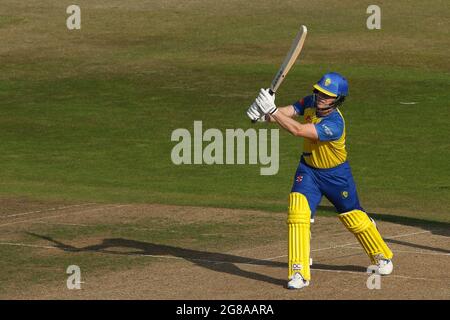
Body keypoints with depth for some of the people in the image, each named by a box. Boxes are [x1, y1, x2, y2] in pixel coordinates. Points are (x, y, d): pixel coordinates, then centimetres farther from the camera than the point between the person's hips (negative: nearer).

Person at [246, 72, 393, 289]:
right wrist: (265, 113, -41)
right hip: (308, 169, 5)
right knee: (298, 211, -17)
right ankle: (299, 272, -15)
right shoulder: (311, 103, -13)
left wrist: (272, 110, -45)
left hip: (336, 174, -5)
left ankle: (382, 256, 39)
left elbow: (298, 130, -43)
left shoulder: (334, 124, -35)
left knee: (354, 218, 11)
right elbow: (287, 112, -20)